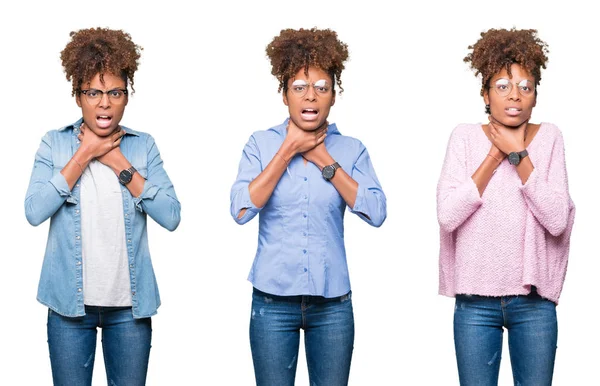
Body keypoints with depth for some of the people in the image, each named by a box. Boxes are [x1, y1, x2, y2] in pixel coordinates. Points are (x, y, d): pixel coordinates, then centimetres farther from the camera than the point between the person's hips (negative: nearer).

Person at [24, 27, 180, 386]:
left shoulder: (143, 146, 3)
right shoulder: (55, 143, 1)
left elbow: (171, 217, -9)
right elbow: (34, 211, -13)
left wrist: (118, 162, -10)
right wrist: (84, 154, -11)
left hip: (130, 303, 1)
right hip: (70, 302, -1)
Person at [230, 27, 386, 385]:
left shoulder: (351, 149, 2)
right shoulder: (261, 144, 0)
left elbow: (376, 212, -10)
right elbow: (242, 210, -12)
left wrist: (324, 160, -11)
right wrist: (288, 151, -11)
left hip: (332, 302, 1)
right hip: (273, 300, -1)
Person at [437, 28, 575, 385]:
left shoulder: (549, 137, 1)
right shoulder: (466, 137, 0)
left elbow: (557, 221, -10)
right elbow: (447, 215, -12)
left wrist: (518, 155, -12)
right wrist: (495, 155, -10)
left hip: (534, 301, 0)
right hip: (476, 299, 0)